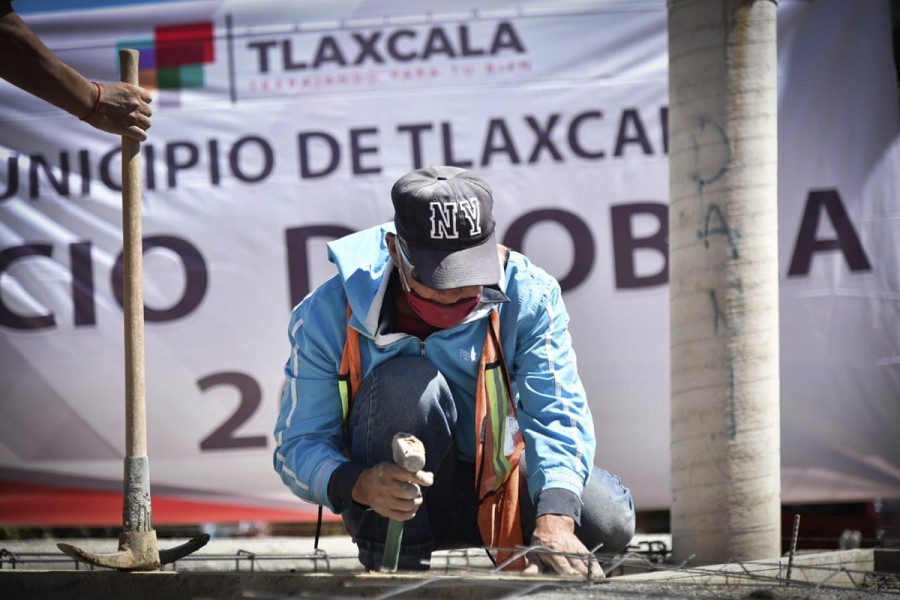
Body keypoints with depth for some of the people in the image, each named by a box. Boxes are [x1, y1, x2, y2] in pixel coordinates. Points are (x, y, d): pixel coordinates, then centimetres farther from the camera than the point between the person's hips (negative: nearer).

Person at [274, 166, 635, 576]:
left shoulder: (528, 297, -15)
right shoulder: (329, 315, -19)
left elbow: (558, 415, -23)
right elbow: (297, 445, -17)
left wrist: (554, 520, -42)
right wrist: (358, 485, -41)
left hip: (495, 488, 3)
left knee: (610, 522, -21)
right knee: (407, 378, -32)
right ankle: (393, 570, -23)